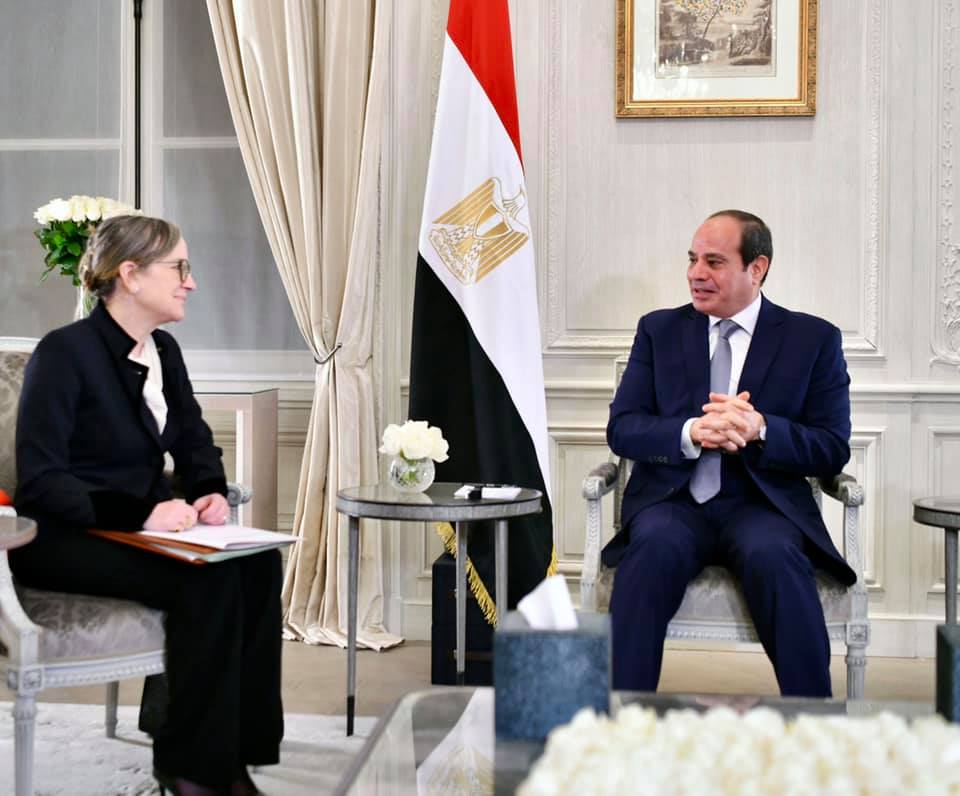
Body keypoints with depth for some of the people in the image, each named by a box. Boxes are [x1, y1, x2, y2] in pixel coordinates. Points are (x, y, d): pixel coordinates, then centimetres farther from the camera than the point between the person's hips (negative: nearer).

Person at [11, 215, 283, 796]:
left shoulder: (165, 351, 8)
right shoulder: (65, 352, -15)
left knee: (258, 564, -21)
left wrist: (211, 493, -8)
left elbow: (196, 445, 15)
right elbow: (39, 481, -21)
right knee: (208, 578, -30)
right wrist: (141, 514, -30)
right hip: (63, 543, -7)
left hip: (142, 528, 7)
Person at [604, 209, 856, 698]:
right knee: (654, 548, -33)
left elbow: (832, 450, 2)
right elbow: (621, 429, 4)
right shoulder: (658, 330, 14)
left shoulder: (814, 340, 8)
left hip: (761, 506, -1)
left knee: (773, 555, -34)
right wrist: (692, 433, -17)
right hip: (672, 502, 1)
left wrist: (759, 429, -18)